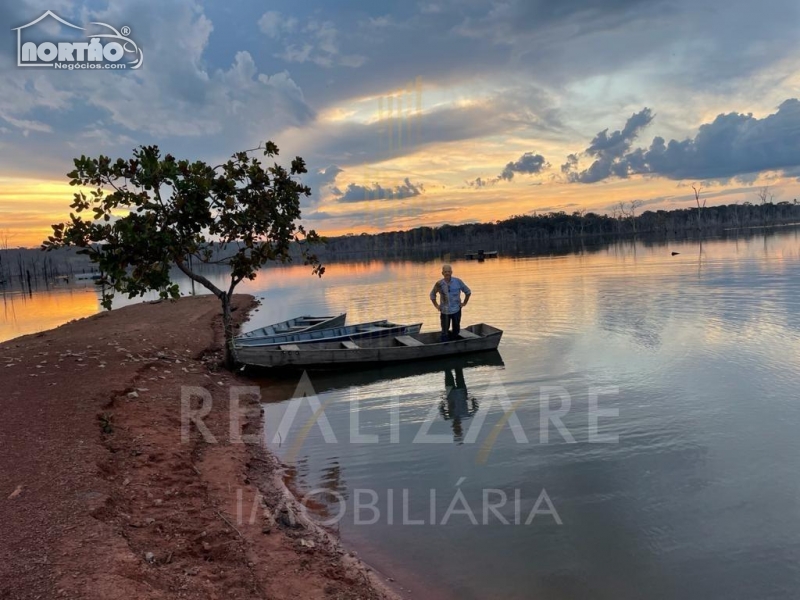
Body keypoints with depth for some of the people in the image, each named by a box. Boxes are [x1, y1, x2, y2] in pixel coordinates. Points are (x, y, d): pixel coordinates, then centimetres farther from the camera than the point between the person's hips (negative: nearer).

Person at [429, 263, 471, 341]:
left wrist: (464, 303, 4)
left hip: (456, 310, 1)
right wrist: (436, 305, 6)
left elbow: (468, 292, 5)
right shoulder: (439, 284, -7)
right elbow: (432, 295, 12)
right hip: (445, 311, -1)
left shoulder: (458, 281, -8)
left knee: (456, 330, 10)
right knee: (445, 332, 2)